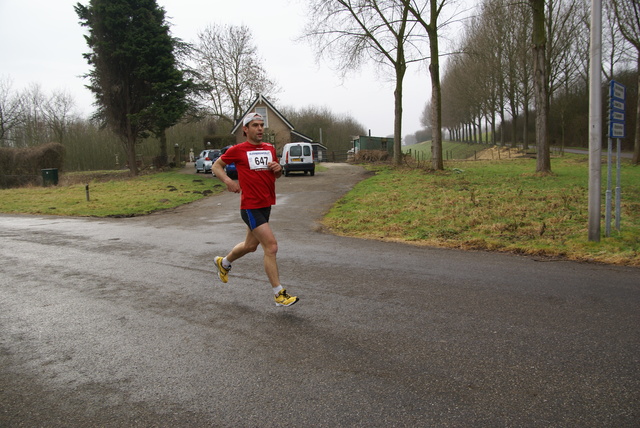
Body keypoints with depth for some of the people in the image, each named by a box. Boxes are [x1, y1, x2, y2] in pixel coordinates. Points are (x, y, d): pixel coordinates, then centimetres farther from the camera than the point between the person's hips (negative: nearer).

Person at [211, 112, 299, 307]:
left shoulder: (270, 149, 10)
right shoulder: (237, 150, -6)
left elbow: (277, 175, 21)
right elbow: (216, 166, 6)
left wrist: (278, 169, -3)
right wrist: (228, 181, -12)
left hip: (266, 205, 7)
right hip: (250, 207, -7)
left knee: (251, 245, 21)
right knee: (271, 247, -13)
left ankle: (224, 262, 50)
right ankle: (279, 294, -4)